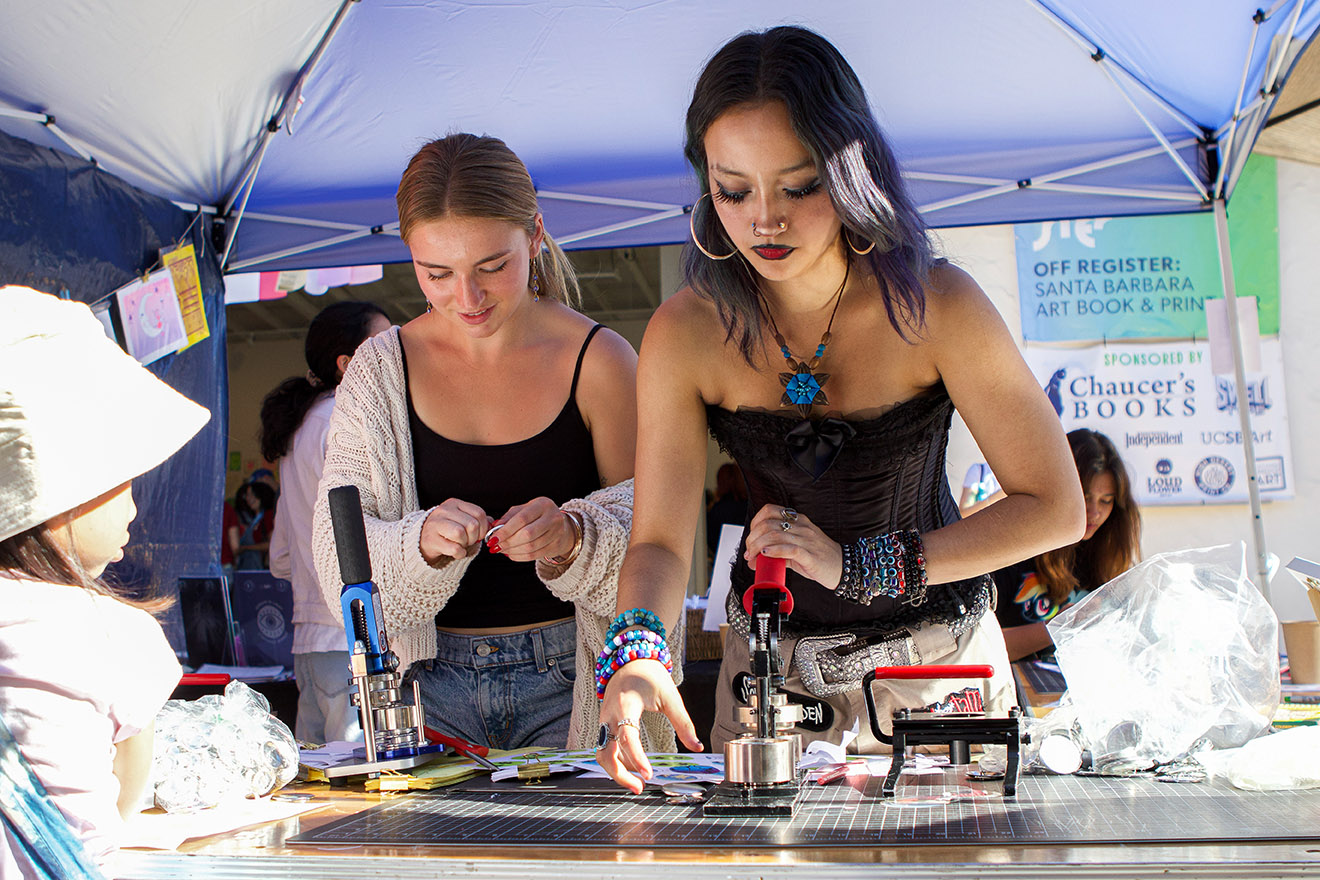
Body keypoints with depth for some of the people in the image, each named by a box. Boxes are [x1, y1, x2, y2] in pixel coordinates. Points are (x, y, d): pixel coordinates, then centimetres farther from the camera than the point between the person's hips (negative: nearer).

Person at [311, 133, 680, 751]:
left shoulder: (599, 360, -4)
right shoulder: (380, 370, 2)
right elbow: (337, 552, -2)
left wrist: (574, 537, -24)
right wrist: (420, 541, -22)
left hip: (569, 682, -1)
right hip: (432, 680, 1)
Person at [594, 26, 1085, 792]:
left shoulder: (935, 306, -20)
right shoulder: (687, 334, -16)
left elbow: (1056, 510, -18)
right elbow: (661, 539, -17)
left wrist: (860, 566, -26)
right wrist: (637, 654, -39)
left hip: (935, 662, -1)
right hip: (772, 663, 1)